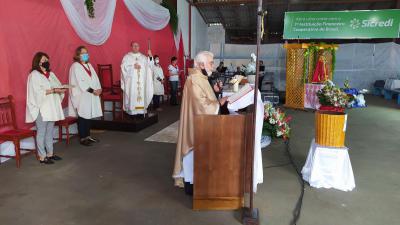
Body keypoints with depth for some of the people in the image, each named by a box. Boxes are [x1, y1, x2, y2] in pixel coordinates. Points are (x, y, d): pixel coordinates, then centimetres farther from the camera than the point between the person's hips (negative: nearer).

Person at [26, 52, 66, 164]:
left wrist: (61, 89, -10)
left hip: (52, 108, 7)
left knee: (50, 132, 13)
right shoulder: (34, 75, -7)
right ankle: (42, 156, 7)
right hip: (41, 108, -7)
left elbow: (58, 86, 12)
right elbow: (38, 92, -17)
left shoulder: (51, 74, 15)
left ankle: (50, 153, 22)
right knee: (41, 132, -1)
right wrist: (53, 90, -22)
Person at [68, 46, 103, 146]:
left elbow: (95, 77, 9)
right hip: (81, 95, -7)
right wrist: (92, 90, -18)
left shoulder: (89, 65, 15)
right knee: (82, 116, -2)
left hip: (90, 95, 7)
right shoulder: (75, 66, -9)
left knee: (89, 115, 11)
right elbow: (80, 82, -17)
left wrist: (99, 88, -7)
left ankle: (88, 136, 21)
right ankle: (83, 138, 6)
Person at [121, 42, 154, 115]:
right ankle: (131, 110, -4)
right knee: (132, 94, -7)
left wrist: (150, 57, -12)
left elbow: (149, 65, 3)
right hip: (131, 80, -3)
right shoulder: (127, 57, 6)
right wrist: (133, 66, -13)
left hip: (141, 80, 3)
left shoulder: (143, 57, 15)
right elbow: (124, 67, -3)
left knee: (142, 94, -1)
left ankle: (141, 109, 4)